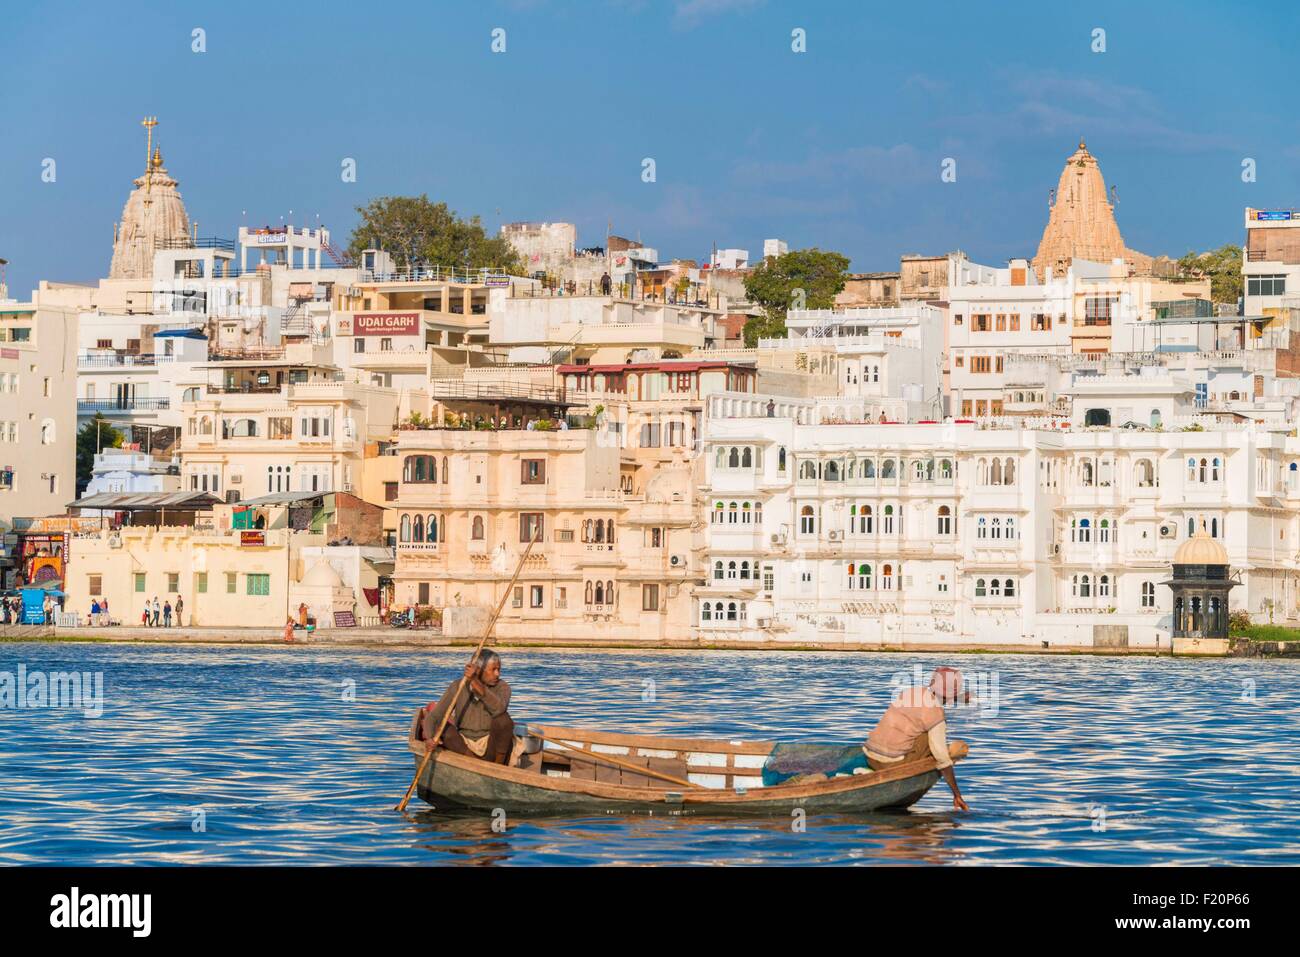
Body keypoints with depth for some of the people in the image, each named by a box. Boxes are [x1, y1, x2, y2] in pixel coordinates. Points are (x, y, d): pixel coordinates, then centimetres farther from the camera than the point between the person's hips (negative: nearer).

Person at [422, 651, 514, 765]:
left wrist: (475, 683, -39)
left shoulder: (502, 687, -5)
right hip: (463, 747, 1)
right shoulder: (458, 687, -3)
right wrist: (429, 738, -31)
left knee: (503, 718, -28)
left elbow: (498, 708, -30)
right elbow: (433, 716, -10)